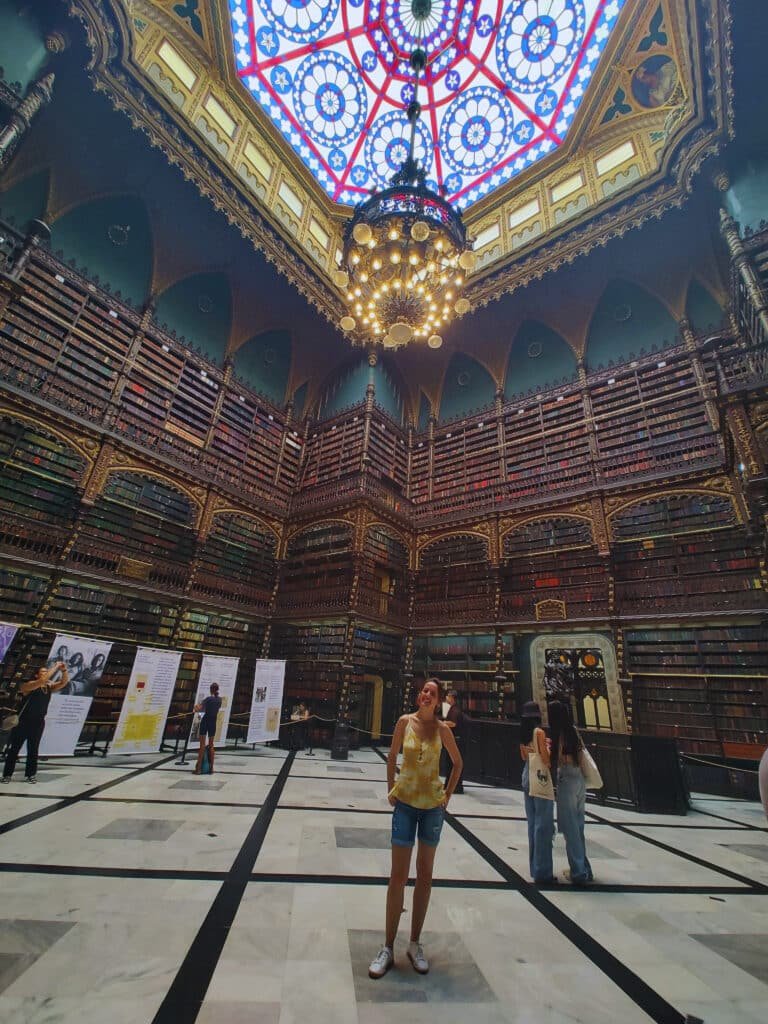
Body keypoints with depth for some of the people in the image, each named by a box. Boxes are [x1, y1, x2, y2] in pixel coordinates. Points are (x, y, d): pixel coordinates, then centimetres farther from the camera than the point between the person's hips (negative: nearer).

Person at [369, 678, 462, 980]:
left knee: (425, 874, 13)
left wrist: (447, 795, 4)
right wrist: (391, 790, 2)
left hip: (433, 805, 1)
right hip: (405, 802, -1)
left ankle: (415, 944, 31)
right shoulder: (405, 721, -9)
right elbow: (392, 757, 3)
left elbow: (457, 763, 7)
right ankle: (388, 948, 21)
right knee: (398, 875, 5)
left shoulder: (442, 728, -8)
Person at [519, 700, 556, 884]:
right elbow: (546, 759, -18)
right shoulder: (539, 732, -17)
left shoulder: (523, 733, 5)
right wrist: (548, 747, -1)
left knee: (533, 823, 17)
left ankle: (535, 867, 28)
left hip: (527, 777, 7)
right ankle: (543, 872, 10)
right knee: (543, 825, 3)